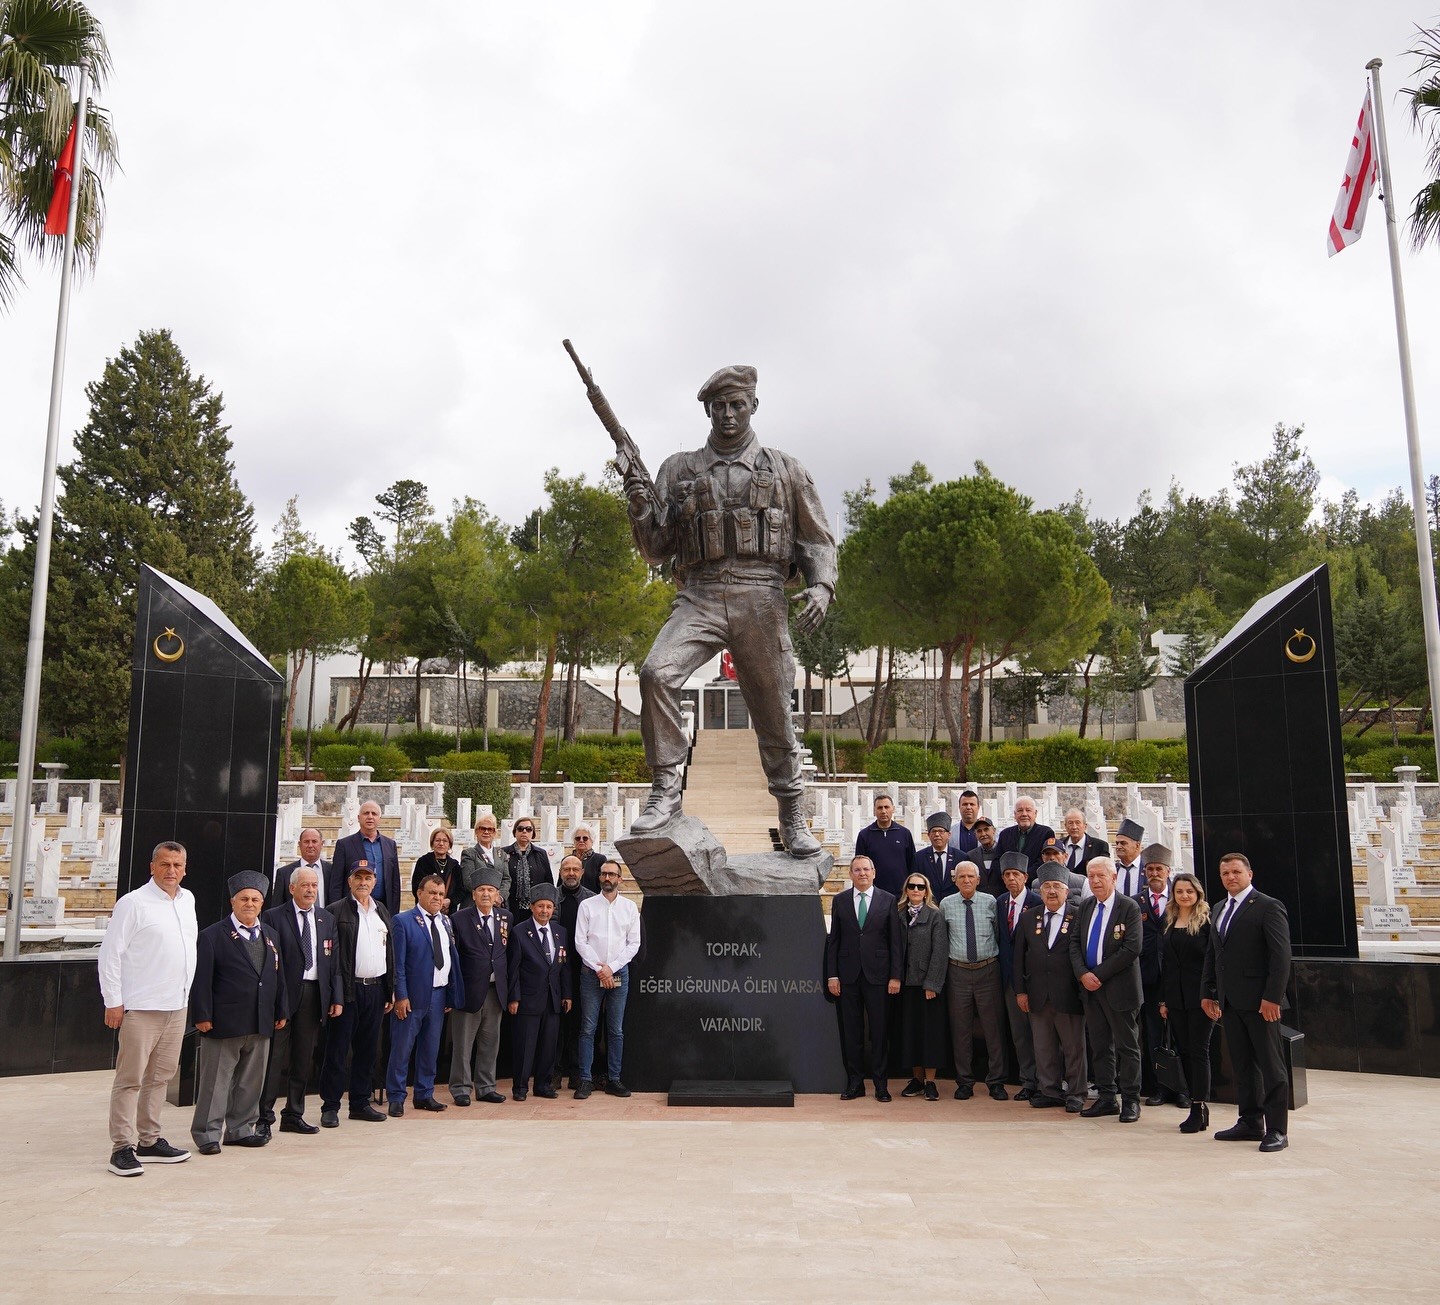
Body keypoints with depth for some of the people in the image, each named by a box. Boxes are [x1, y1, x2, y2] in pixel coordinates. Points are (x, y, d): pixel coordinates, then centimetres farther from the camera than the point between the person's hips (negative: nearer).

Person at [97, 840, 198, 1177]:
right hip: (140, 1008, -7)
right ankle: (122, 1148, 4)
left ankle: (149, 1141, 21)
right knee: (130, 1079, -2)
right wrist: (113, 1002, -11)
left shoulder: (188, 900, 11)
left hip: (177, 1006, 7)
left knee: (160, 1076, 13)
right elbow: (110, 953, -9)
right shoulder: (133, 903, -9)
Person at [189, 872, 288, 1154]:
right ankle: (207, 1134, 11)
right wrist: (202, 1016, -14)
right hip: (223, 1024, -6)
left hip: (261, 1025, 6)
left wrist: (281, 1011, 13)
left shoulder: (270, 935, 14)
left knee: (251, 1082, 12)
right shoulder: (212, 936, -5)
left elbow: (278, 976, 16)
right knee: (215, 1081, 1)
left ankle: (240, 1130, 23)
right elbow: (201, 980, -9)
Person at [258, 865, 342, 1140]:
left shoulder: (327, 919, 11)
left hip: (314, 995, 5)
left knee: (303, 1060, 11)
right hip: (283, 994, -4)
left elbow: (334, 962, 11)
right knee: (275, 1057, -3)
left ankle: (294, 1115, 20)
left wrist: (337, 998, 5)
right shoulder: (274, 917, -3)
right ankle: (264, 1117, 5)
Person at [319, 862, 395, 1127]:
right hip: (348, 990, -5)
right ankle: (330, 1107, 9)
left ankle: (360, 1103, 20)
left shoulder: (382, 913, 14)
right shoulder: (337, 912, -5)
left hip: (376, 989, 6)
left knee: (367, 1050, 11)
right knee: (337, 1050, 1)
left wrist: (390, 991, 12)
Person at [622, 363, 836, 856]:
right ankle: (665, 791, -13)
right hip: (699, 596, 1)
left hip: (761, 598, 0)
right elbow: (655, 551, 14)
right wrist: (640, 507, -5)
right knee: (656, 673, -25)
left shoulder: (784, 469, 15)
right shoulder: (679, 469, 16)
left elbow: (817, 538, 14)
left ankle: (793, 818, 19)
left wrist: (821, 586, -4)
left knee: (773, 712, 3)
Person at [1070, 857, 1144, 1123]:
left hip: (1119, 988, -6)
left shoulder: (1129, 907, -9)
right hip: (1090, 986, 6)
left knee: (1127, 1046, 3)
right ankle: (1106, 1098, 19)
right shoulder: (1085, 906, 10)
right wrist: (1083, 974, -9)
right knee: (1099, 1046, 11)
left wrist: (1099, 975, -16)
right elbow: (1074, 942, 8)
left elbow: (1132, 949, -16)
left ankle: (1130, 1100, 12)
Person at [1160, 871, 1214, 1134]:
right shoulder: (1169, 923, 11)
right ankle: (1198, 1105, 16)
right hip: (1176, 998, 6)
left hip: (1200, 996, -6)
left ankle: (1199, 1109, 3)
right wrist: (1163, 999, 11)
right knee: (1184, 1051, 8)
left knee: (1198, 1051, -3)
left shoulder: (1207, 921, -6)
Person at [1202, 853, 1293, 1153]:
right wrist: (1208, 992, 15)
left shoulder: (1268, 906, -7)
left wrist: (1272, 997, -18)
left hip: (1260, 1001, -7)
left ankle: (1276, 1130, 6)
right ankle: (1250, 1122, 20)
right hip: (1230, 1001, 7)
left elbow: (1281, 955, -13)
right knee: (1242, 1065, 12)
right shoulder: (1220, 909, 16)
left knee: (1271, 1066, 0)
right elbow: (1212, 954, 20)